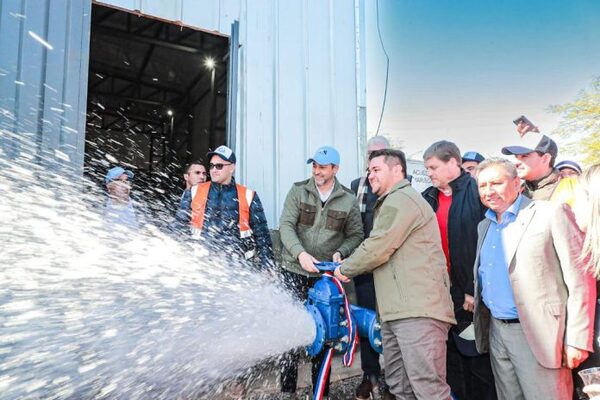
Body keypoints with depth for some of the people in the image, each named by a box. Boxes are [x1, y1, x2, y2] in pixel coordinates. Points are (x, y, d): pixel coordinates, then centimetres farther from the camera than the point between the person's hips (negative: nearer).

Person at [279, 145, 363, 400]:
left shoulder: (348, 200, 1)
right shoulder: (298, 191, -1)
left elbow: (355, 235, 6)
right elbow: (286, 225, -8)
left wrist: (340, 252, -13)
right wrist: (300, 253, -23)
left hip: (326, 275, 1)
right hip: (295, 271, -1)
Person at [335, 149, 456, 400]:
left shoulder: (401, 200, -8)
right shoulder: (392, 203, 27)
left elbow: (377, 249, -14)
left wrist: (345, 270, 2)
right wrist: (348, 265, 15)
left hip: (418, 310, -11)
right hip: (397, 309, 11)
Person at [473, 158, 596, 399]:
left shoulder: (551, 214, -8)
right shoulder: (484, 225, 12)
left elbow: (579, 280, -11)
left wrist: (577, 340, -14)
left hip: (538, 333, -6)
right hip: (496, 331, 6)